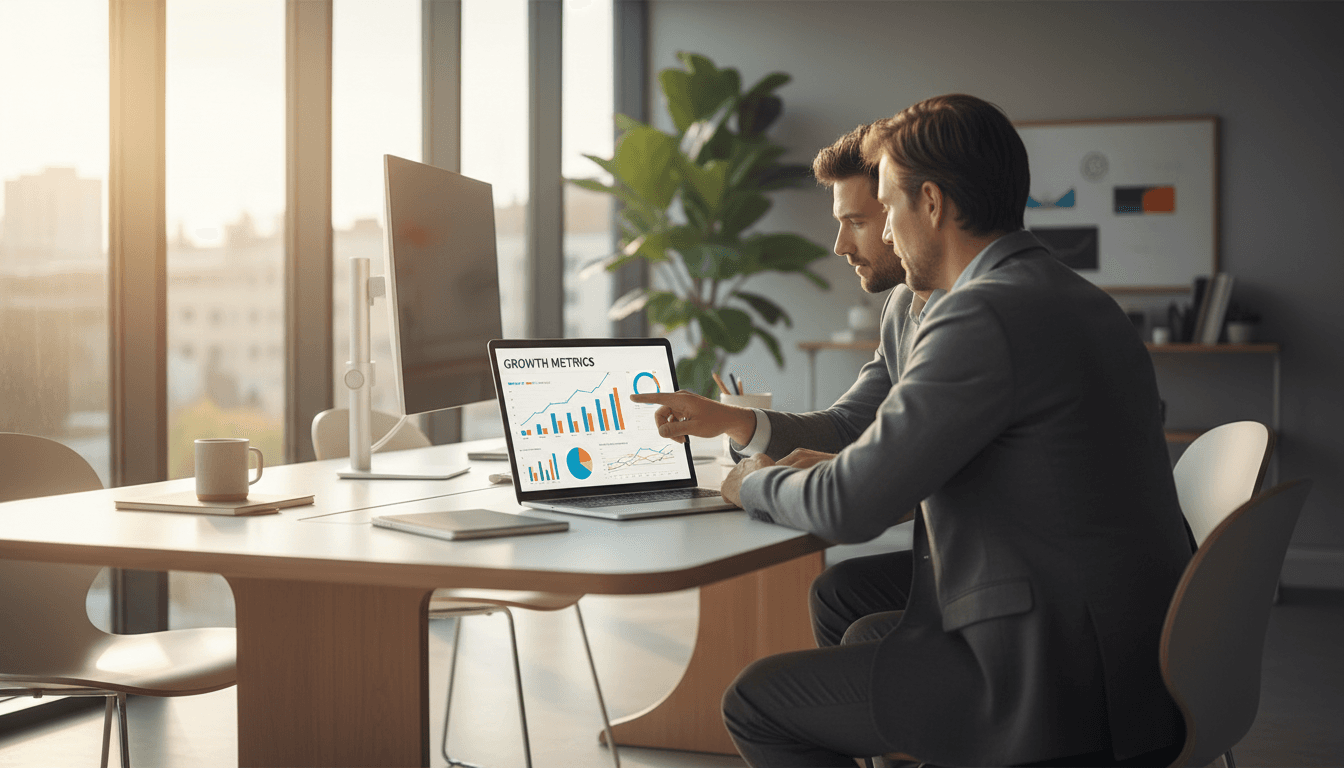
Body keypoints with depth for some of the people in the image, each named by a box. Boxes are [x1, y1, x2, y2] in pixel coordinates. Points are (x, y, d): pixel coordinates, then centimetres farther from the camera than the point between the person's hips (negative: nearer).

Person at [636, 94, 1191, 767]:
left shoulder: (982, 316, -18)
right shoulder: (1084, 303, 12)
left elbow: (849, 508, -16)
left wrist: (754, 484, 5)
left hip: (1065, 691, -10)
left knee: (757, 701, -2)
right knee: (867, 635, 29)